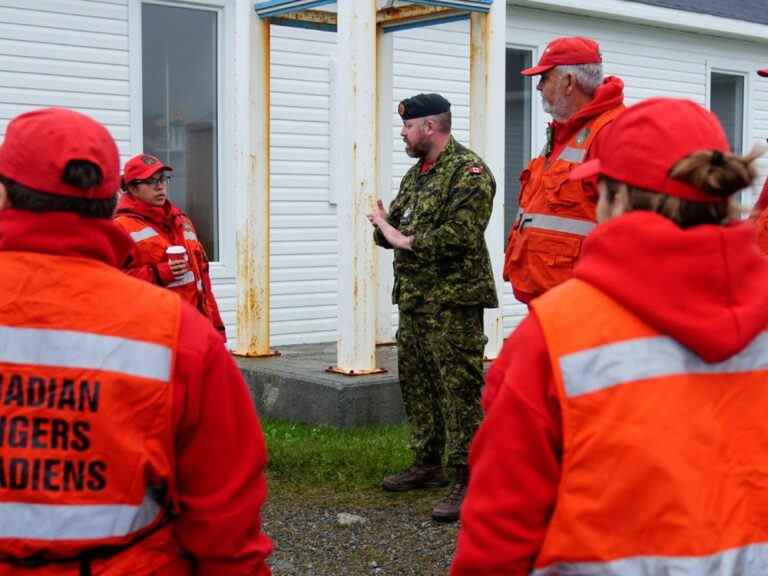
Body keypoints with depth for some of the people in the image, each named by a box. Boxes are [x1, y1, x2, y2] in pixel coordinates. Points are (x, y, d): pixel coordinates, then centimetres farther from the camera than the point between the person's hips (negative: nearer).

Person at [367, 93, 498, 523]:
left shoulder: (468, 172, -12)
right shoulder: (416, 174, 18)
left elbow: (460, 236, -24)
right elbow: (394, 223, 22)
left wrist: (406, 240, -15)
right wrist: (385, 227, -2)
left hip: (453, 299, -10)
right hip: (414, 297, 10)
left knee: (460, 389, -8)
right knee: (416, 383, 16)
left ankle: (469, 481, -5)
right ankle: (428, 465, 29)